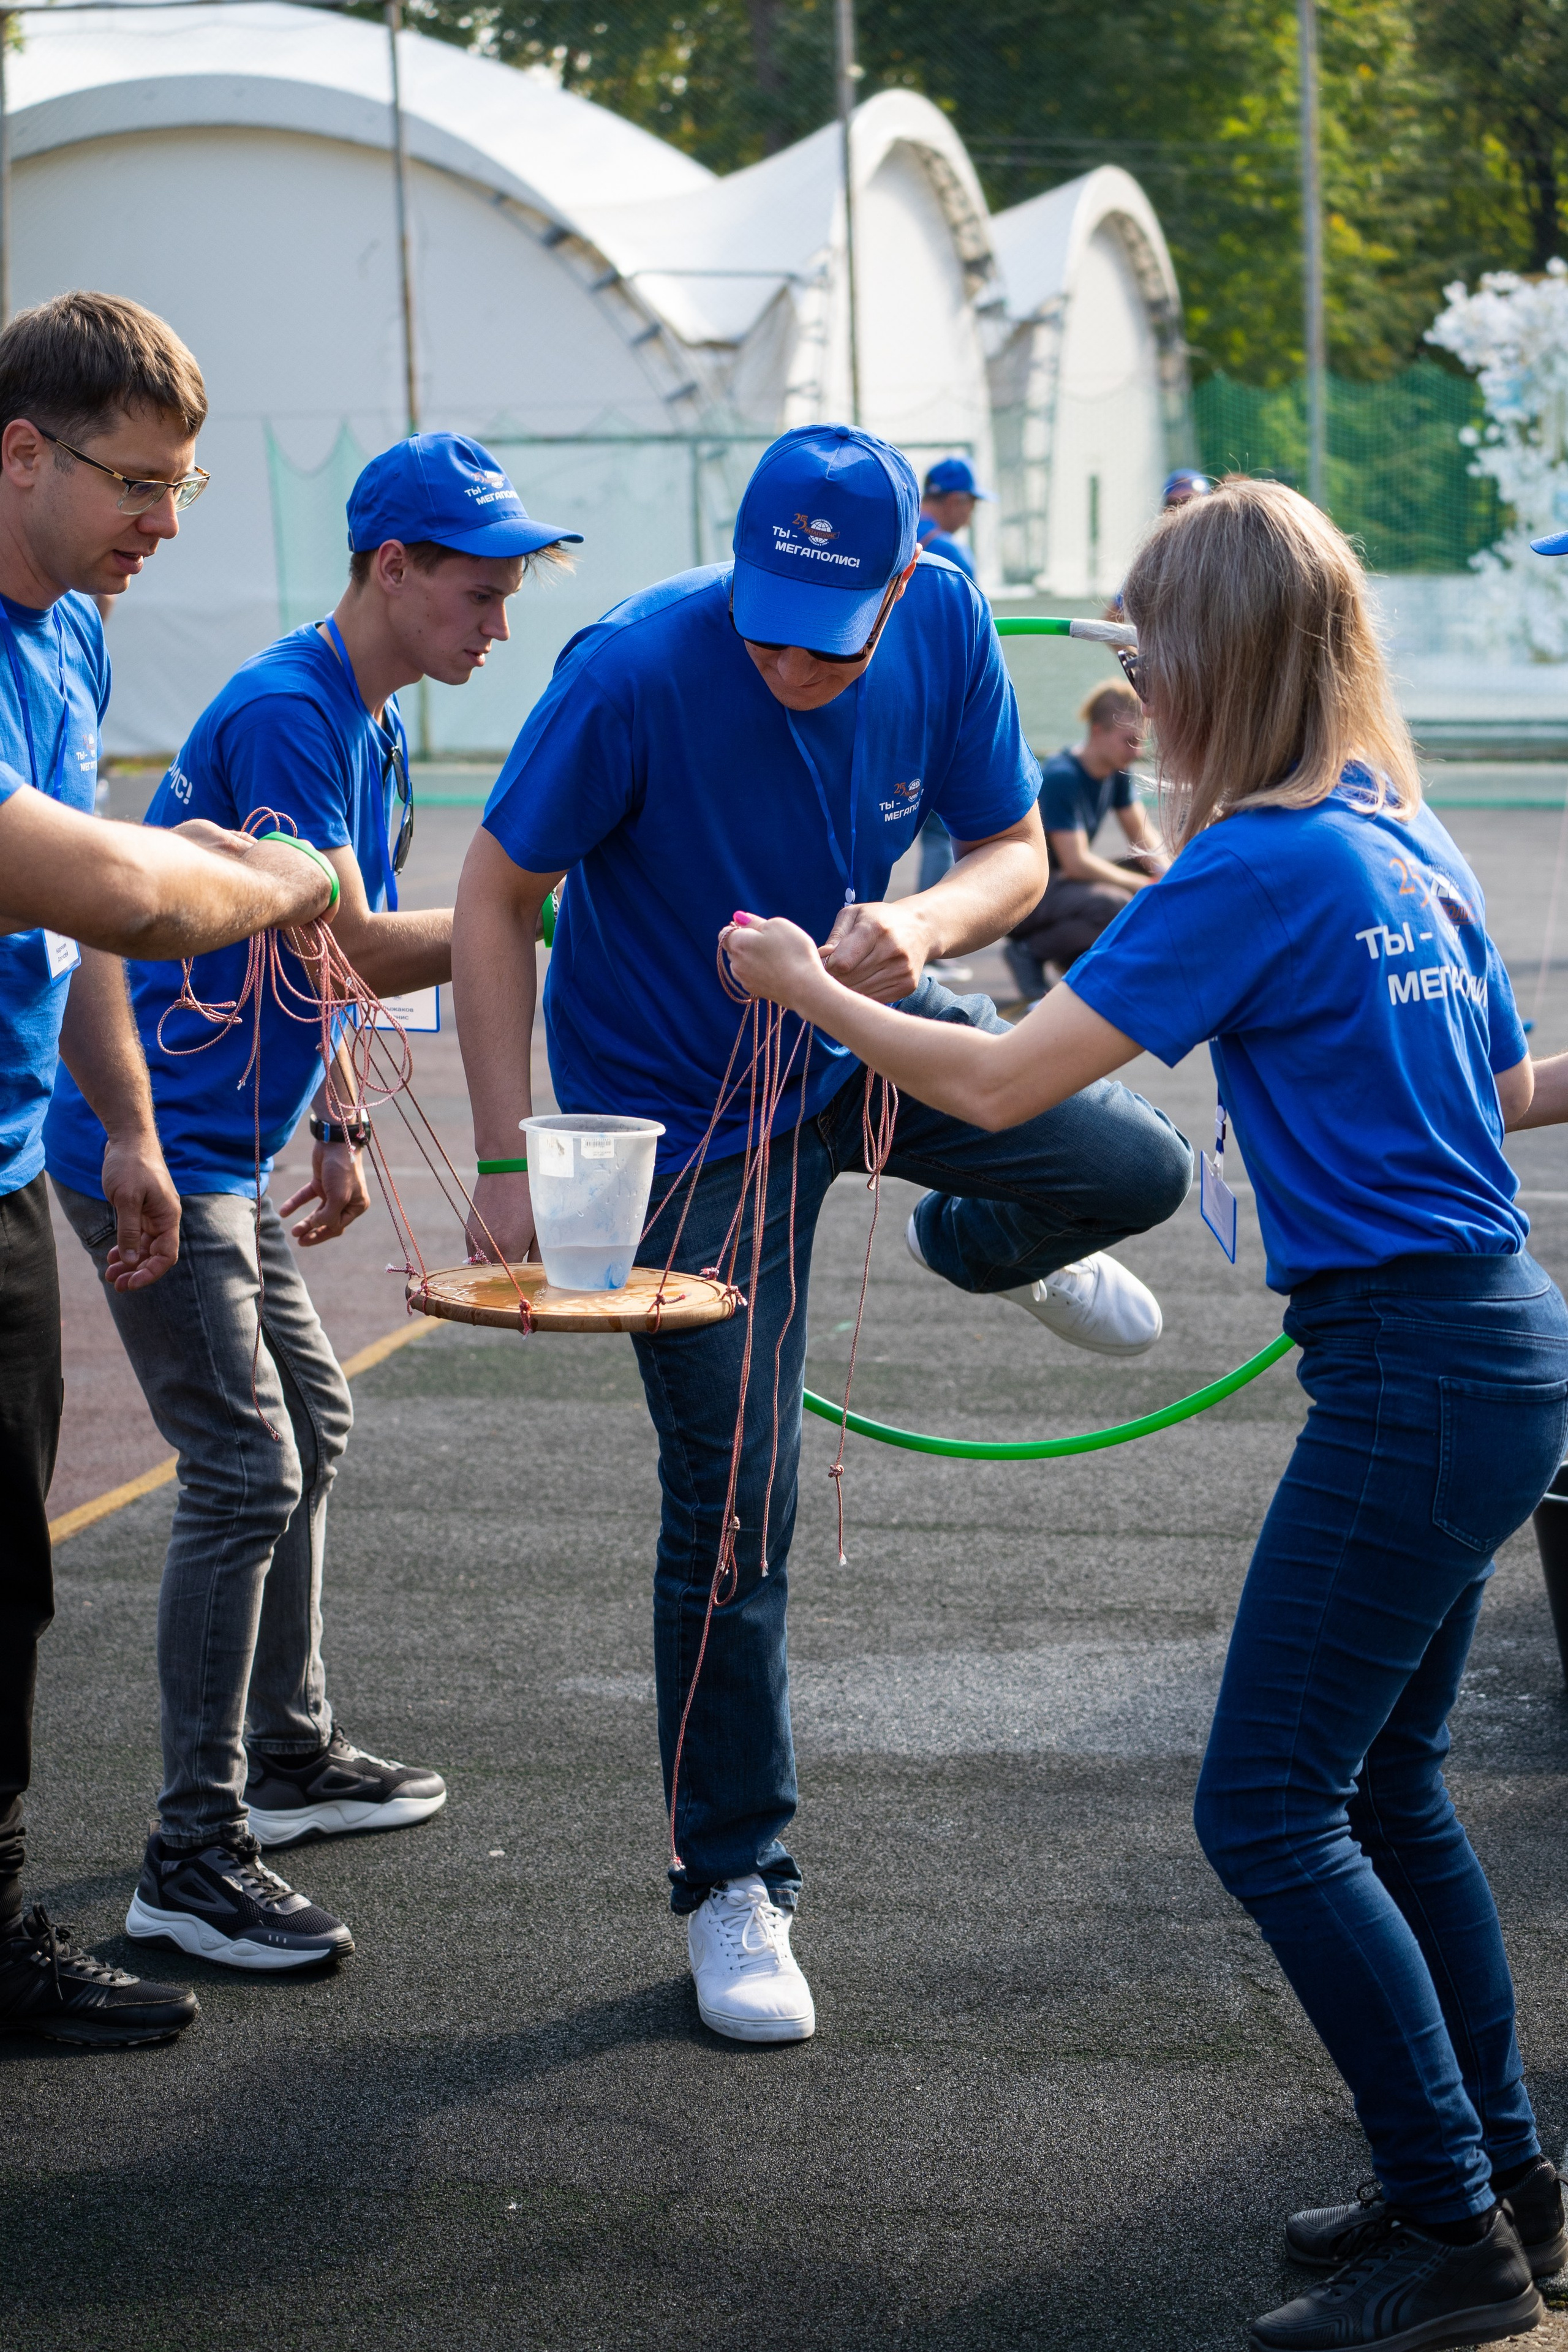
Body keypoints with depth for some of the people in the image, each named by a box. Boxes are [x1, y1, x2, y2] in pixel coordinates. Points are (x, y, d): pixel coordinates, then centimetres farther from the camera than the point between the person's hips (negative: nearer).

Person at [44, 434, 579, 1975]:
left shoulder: (370, 725, 14)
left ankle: (290, 1756, 32)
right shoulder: (285, 714, -18)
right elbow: (348, 951, -22)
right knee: (245, 1472, -12)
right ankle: (194, 1856, -7)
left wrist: (334, 1129, 16)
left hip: (230, 1147, 11)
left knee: (308, 1427, 18)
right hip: (155, 1148, -11)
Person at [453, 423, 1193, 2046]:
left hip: (868, 1043, 5)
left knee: (1133, 1169, -6)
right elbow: (493, 903, -21)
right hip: (687, 1114, -4)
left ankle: (980, 1247, 32)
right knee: (735, 1503, -5)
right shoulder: (634, 670, -28)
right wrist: (509, 1166, -25)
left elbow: (1014, 854, -6)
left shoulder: (942, 622, -15)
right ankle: (731, 1887, 11)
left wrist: (921, 925, -30)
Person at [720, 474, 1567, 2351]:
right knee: (1383, 1785, 18)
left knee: (1270, 1807, -4)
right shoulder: (1408, 840, 11)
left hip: (1415, 1379, -9)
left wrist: (807, 989, -2)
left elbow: (997, 1085, -17)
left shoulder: (1258, 868, -16)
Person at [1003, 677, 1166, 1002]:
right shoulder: (1061, 778, -24)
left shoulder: (1117, 770, 1)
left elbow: (1142, 835, 7)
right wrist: (1146, 886, -22)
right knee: (1114, 906, -33)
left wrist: (1166, 874, -14)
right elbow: (1076, 863, -26)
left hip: (1064, 880, 9)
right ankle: (1030, 951, -10)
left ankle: (1071, 954, 5)